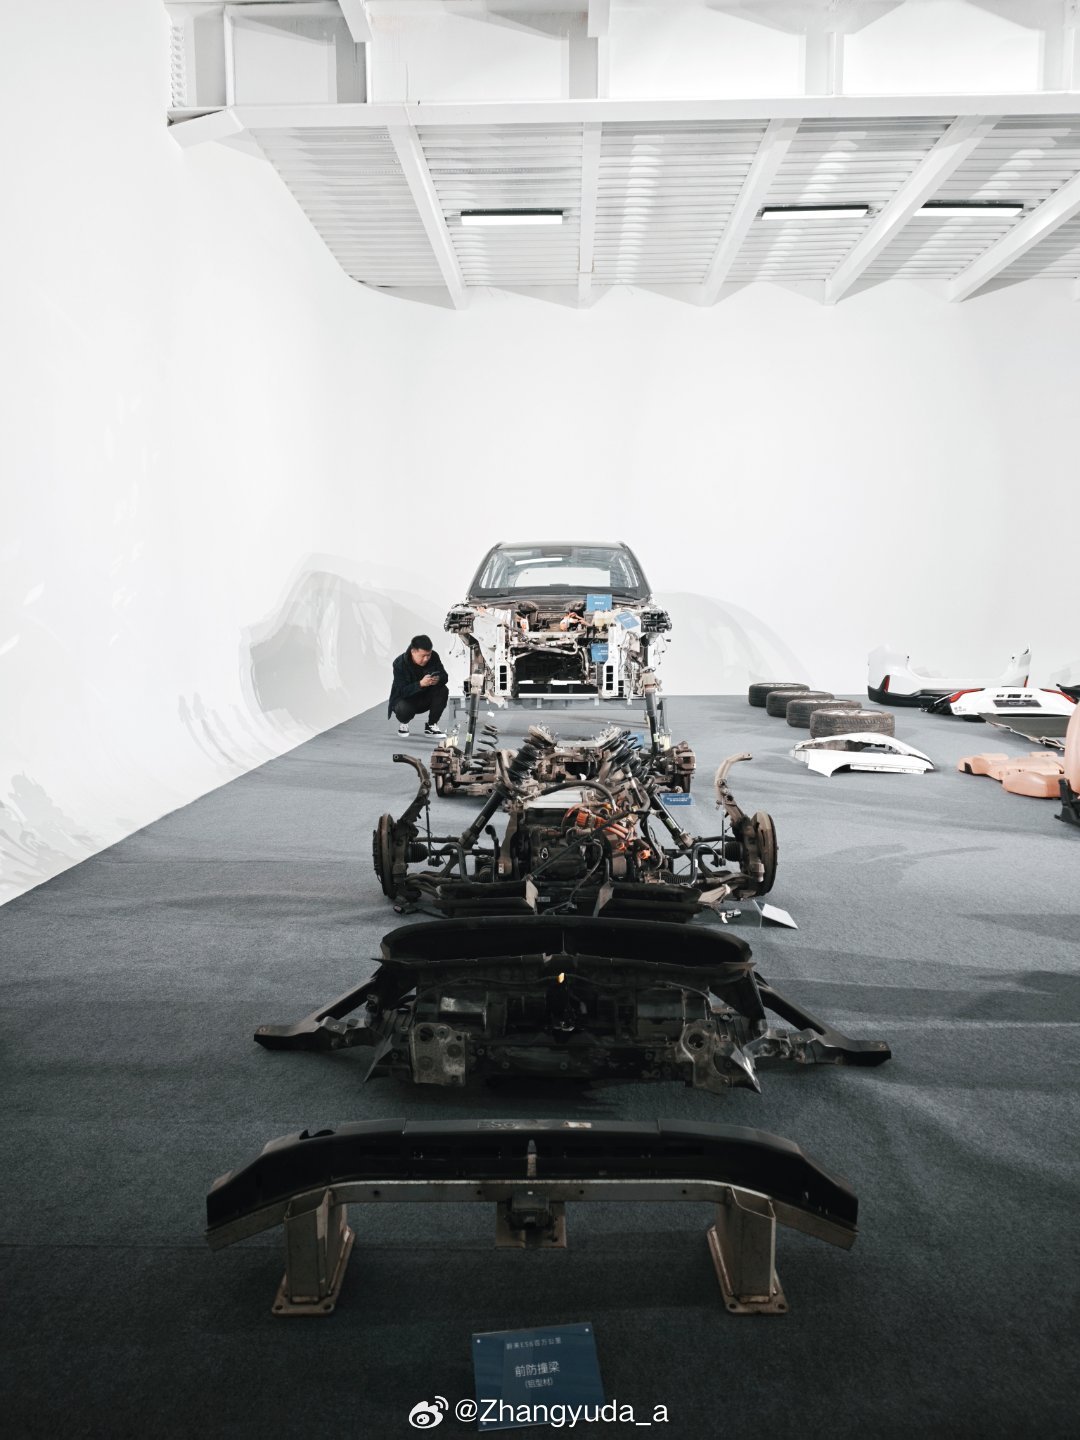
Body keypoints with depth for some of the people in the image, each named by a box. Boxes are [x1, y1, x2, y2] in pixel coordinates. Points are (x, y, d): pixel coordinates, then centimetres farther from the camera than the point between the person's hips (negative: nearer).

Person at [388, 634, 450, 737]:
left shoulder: (434, 656, -14)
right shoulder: (399, 664, -25)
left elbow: (445, 677, -12)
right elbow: (402, 691, -31)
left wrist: (438, 679, -38)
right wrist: (420, 684, -48)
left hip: (425, 698, 4)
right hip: (404, 699, -4)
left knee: (443, 690, -24)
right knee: (404, 709, -38)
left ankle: (432, 725, -7)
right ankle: (403, 723, 2)